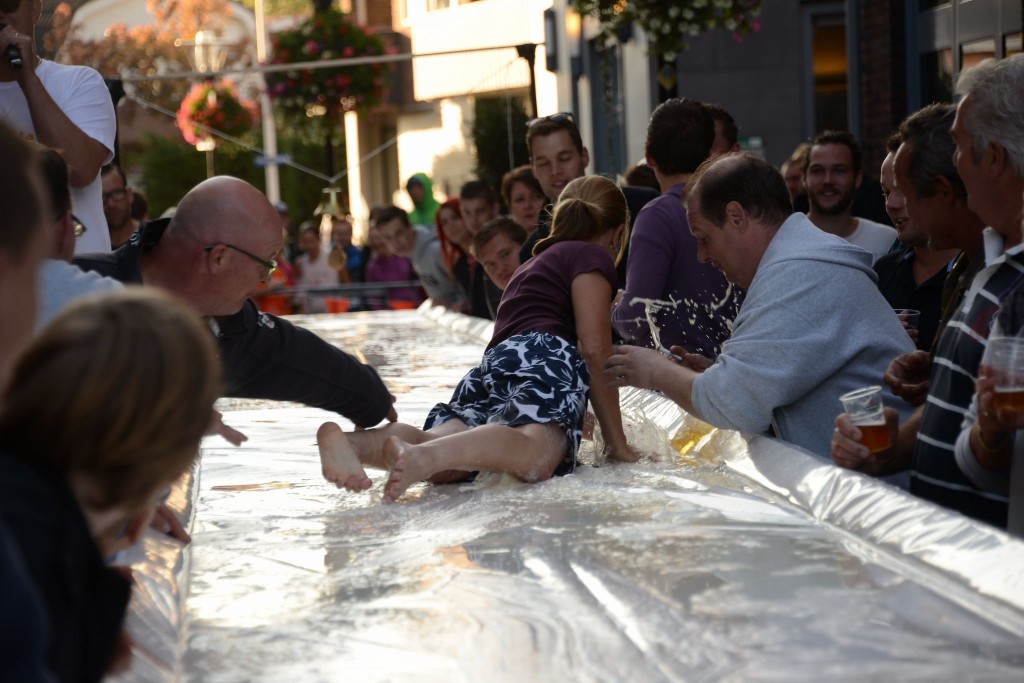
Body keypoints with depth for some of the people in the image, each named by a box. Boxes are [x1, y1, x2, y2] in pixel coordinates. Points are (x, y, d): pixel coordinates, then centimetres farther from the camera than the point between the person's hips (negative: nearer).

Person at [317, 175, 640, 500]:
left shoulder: (533, 264, 43)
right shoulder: (593, 256, 18)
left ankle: (347, 442, -52)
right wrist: (617, 444, 6)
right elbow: (594, 349, 3)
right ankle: (420, 457, -61)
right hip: (541, 360, -7)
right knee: (533, 454, -36)